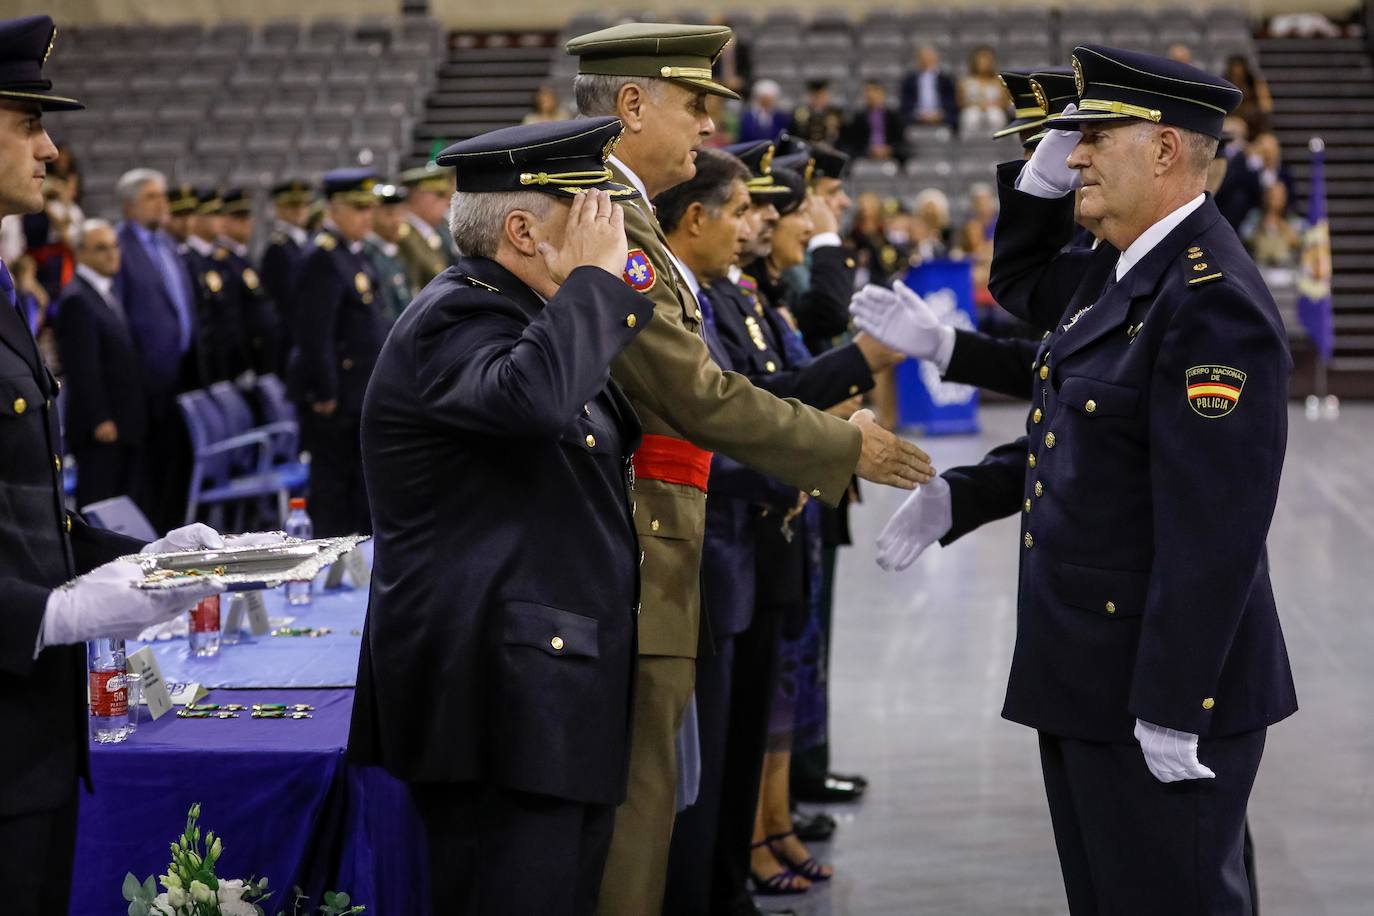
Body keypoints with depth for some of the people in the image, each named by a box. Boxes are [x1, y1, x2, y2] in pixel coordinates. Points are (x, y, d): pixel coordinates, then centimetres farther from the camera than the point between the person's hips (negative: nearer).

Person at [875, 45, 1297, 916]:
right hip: (1085, 675, 10)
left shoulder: (1212, 302, -21)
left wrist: (1172, 712, -23)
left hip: (1160, 681, -9)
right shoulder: (1121, 269, 8)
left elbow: (1213, 530, -24)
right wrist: (1037, 180, 10)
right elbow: (1021, 284, 30)